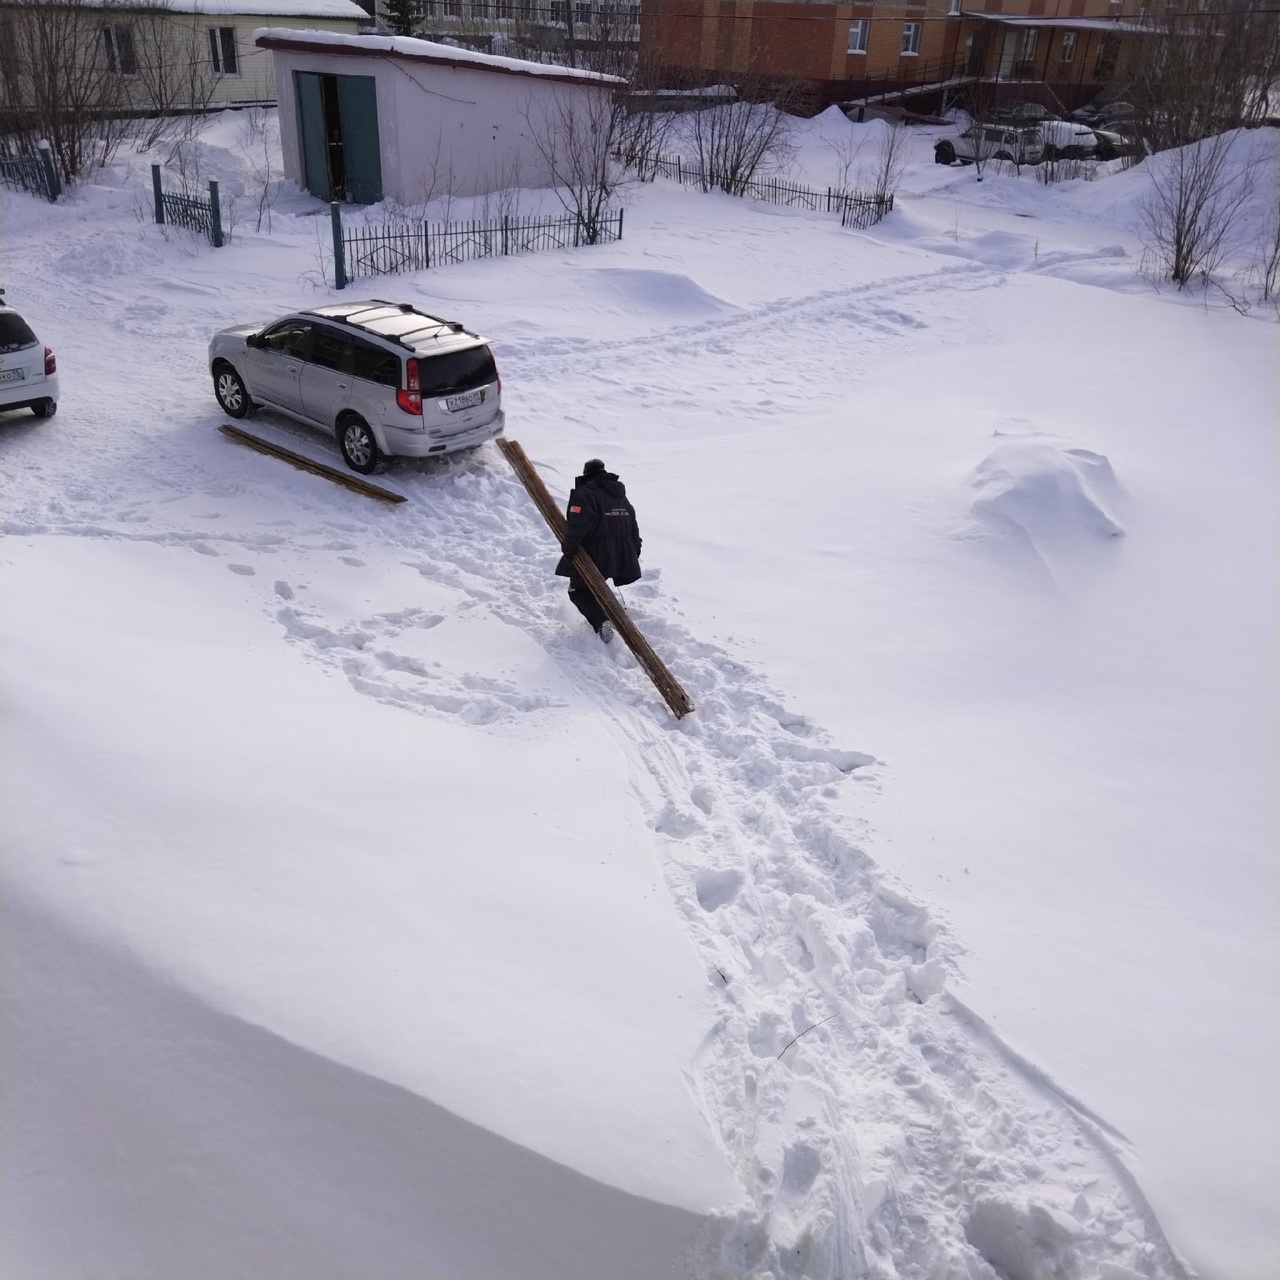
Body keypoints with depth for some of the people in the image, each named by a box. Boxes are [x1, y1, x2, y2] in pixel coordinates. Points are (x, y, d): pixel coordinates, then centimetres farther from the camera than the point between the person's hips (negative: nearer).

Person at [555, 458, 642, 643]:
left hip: (593, 559, -7)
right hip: (620, 559, 7)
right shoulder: (621, 496, 14)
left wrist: (569, 549, -14)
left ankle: (601, 620, -14)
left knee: (578, 590, 8)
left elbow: (576, 526, -25)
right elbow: (633, 529, 17)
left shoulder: (584, 494, -13)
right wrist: (633, 555, 23)